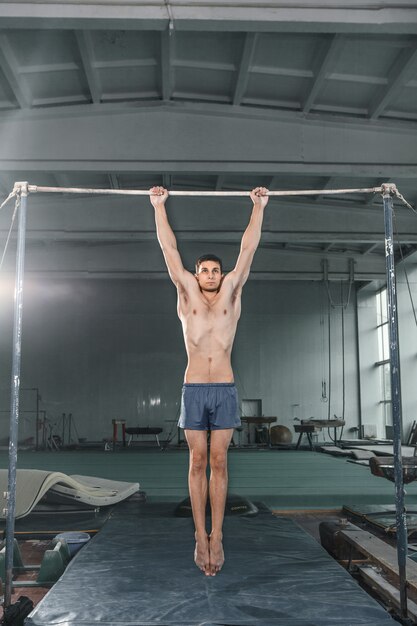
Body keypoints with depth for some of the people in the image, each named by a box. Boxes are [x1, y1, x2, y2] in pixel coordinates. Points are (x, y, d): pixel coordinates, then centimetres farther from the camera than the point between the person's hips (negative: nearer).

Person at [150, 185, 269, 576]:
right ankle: (201, 537, 9)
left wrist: (259, 208, 7)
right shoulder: (187, 296, 8)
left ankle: (216, 537, 6)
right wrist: (158, 206, 7)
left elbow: (247, 250, 8)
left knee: (218, 463, 2)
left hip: (224, 390, 0)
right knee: (198, 463, 3)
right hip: (194, 390, 0)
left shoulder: (231, 295, 9)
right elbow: (169, 249, 7)